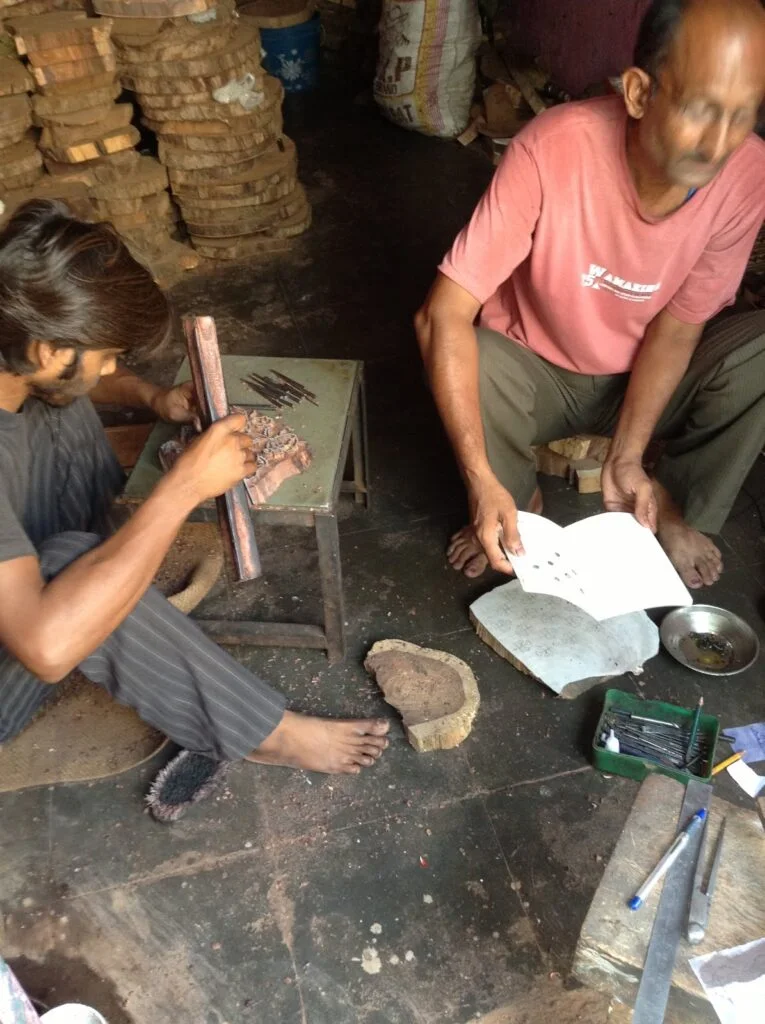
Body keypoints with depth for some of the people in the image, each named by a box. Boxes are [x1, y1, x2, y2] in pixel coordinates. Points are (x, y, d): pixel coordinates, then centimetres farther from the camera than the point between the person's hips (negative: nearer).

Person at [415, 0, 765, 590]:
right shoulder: (553, 150, -31)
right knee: (474, 366, -34)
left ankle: (677, 506, 4)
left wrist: (626, 457, -23)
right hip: (534, 368, -2)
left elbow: (676, 329, -12)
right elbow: (443, 315, -34)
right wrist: (483, 482, -41)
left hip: (645, 373, 2)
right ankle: (518, 502, 0)